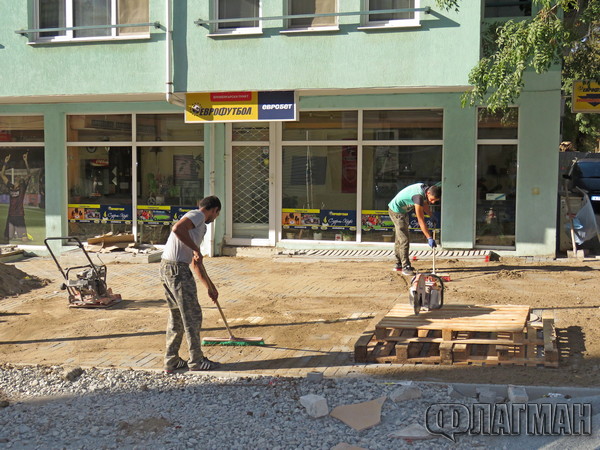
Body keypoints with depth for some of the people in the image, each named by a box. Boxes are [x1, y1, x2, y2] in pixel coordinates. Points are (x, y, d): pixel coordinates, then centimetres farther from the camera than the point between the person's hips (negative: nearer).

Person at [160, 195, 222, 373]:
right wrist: (196, 248, -17)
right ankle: (196, 360, 9)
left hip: (167, 268, 10)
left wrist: (210, 287, 35)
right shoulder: (197, 215, -3)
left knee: (176, 316, 16)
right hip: (177, 268, -10)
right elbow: (177, 228, -25)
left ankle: (171, 361, 21)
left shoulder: (200, 226, 26)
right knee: (192, 315, 0)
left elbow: (196, 263, 31)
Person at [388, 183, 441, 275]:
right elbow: (421, 220, -32)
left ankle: (399, 265, 27)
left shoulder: (425, 188, -7)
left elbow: (425, 204, 17)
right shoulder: (419, 196, -33)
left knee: (400, 239, 17)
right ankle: (405, 267, -10)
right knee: (404, 240, -14)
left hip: (403, 211, 10)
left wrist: (432, 217, 18)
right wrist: (429, 238, -31)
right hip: (396, 211, -10)